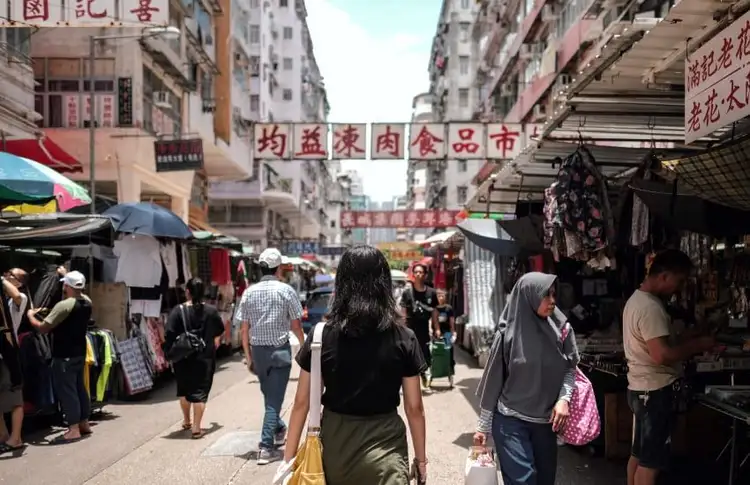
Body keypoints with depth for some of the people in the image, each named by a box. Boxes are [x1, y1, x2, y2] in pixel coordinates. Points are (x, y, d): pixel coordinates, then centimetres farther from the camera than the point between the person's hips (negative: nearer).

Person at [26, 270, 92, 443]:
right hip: (79, 353, 8)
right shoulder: (86, 302, 2)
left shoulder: (64, 305, -21)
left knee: (66, 390, -3)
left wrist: (30, 315, 3)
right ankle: (84, 423, 22)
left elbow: (43, 328, -16)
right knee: (79, 387, 15)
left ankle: (73, 429, -2)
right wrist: (66, 274, 29)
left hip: (64, 356, -8)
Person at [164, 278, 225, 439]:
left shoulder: (178, 311, -9)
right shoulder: (211, 311, -2)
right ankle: (196, 428, -1)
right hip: (205, 358, 0)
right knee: (200, 391, 3)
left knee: (184, 389, 20)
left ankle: (186, 421, 36)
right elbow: (219, 334, 6)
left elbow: (169, 336, -11)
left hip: (183, 358, 0)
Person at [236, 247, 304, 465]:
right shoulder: (286, 290, -8)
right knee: (274, 399, 0)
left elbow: (244, 329, 2)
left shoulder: (249, 292, 2)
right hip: (280, 350, -4)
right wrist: (304, 344, 14)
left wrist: (248, 356, 11)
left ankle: (279, 431, 41)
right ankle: (266, 448, -3)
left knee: (269, 396, 22)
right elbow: (296, 326, -4)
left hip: (257, 350, 4)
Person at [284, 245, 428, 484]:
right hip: (384, 446, -2)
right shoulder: (404, 339, -9)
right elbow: (414, 408, -4)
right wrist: (421, 458, 8)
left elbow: (302, 403, -4)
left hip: (335, 445, 3)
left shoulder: (321, 336, -8)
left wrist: (289, 457, 5)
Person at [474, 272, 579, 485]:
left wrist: (564, 398, -10)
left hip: (546, 421, 4)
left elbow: (570, 367, 9)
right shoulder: (509, 333, -11)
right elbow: (493, 380, -3)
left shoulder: (561, 328, -3)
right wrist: (483, 425, 1)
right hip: (511, 421, -3)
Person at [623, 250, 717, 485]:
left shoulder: (637, 299, 11)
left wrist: (682, 338, 10)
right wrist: (698, 345, -14)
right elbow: (661, 355, -28)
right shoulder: (650, 307, -22)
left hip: (641, 388, 10)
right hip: (656, 391, -10)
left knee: (638, 455, 17)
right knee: (651, 462, -1)